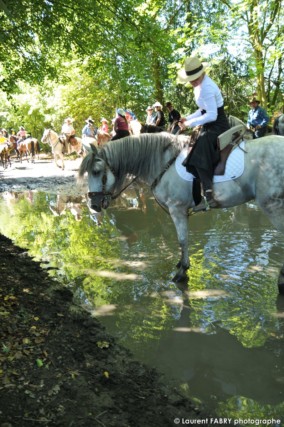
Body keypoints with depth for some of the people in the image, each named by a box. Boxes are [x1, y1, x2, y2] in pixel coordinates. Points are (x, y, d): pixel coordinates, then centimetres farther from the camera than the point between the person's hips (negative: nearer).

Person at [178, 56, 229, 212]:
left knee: (199, 157, -25)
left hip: (216, 127, -11)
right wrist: (187, 118, 6)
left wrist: (190, 123, -18)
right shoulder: (201, 85, 11)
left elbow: (211, 115, -25)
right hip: (210, 126, 11)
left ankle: (208, 196, -27)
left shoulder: (206, 88, -21)